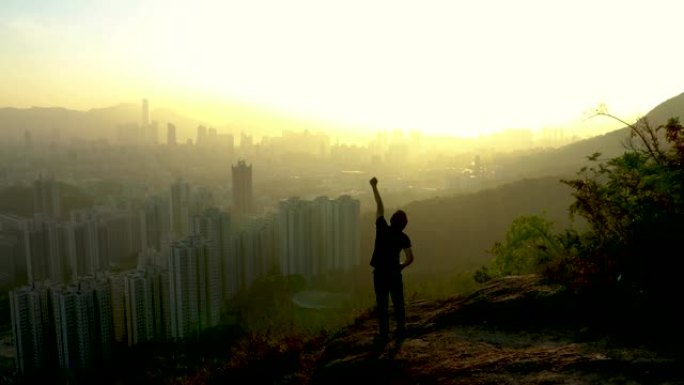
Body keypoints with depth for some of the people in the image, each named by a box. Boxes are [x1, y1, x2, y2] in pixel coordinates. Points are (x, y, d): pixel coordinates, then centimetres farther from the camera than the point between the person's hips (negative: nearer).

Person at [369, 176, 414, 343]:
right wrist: (401, 266, 9)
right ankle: (401, 330, 22)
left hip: (380, 272, -1)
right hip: (394, 272, 1)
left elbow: (380, 207, -1)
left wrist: (374, 187, 8)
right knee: (398, 302, 15)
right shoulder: (404, 237, -7)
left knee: (382, 304, 4)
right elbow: (410, 258, -13)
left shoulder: (382, 228, -10)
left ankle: (384, 334, 6)